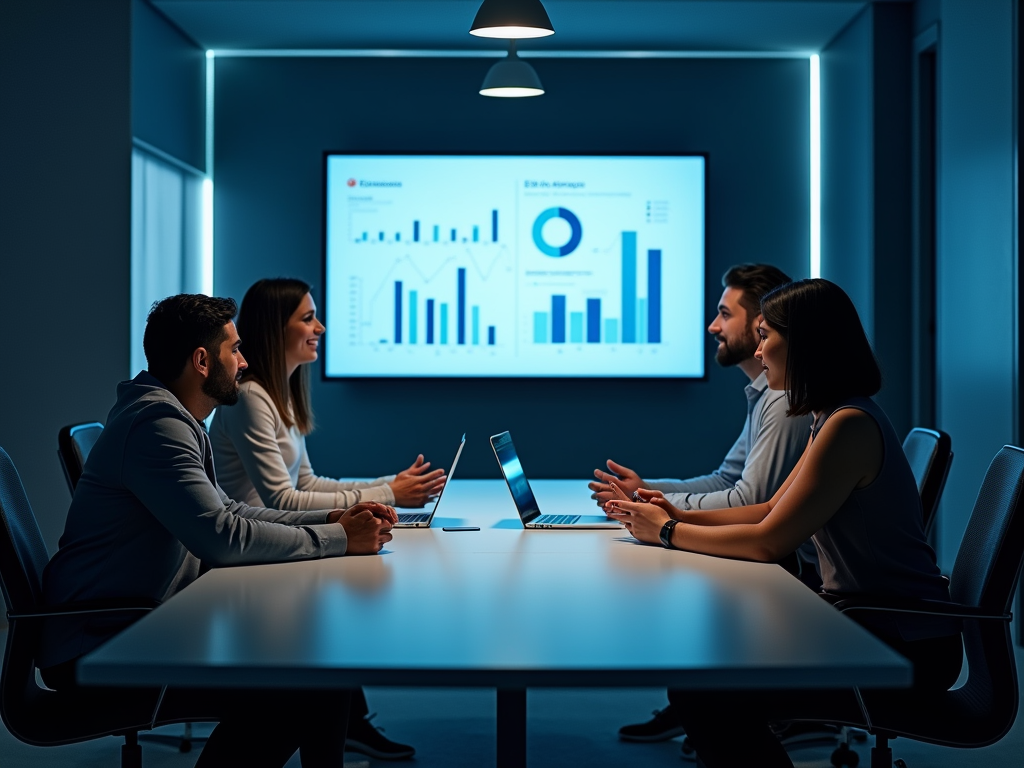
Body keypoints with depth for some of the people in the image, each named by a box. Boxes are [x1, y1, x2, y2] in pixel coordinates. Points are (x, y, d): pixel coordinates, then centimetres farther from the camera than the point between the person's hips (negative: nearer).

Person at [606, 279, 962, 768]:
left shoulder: (850, 426, -20)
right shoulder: (833, 419, 13)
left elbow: (769, 542, -21)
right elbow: (771, 511, 17)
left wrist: (669, 533, -9)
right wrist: (679, 515, 7)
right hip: (867, 623, 10)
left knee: (700, 692, -15)